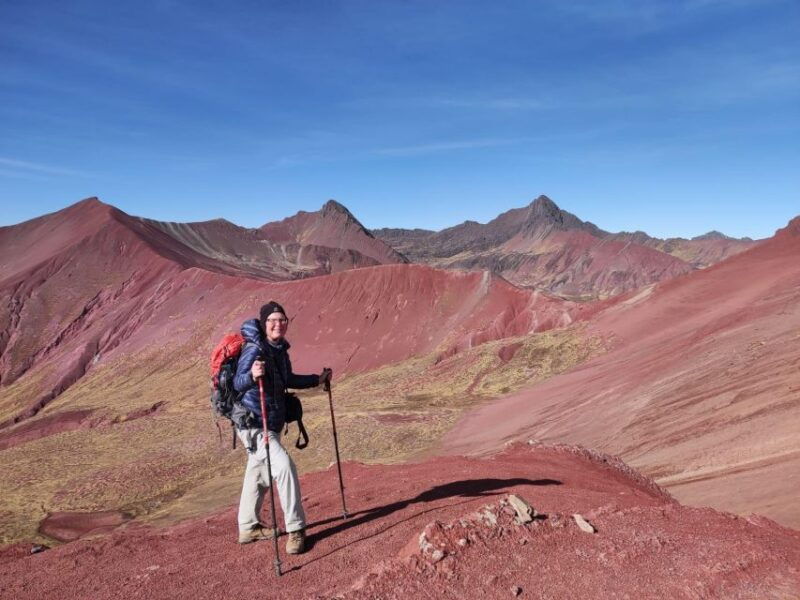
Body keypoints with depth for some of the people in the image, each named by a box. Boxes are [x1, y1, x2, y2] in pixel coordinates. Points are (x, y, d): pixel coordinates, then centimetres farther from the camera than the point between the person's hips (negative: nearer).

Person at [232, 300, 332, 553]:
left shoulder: (281, 349, 4)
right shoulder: (254, 349, -20)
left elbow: (288, 380, 20)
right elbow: (238, 383, -32)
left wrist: (317, 380, 17)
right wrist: (252, 375, -52)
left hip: (272, 424, 9)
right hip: (253, 425, -9)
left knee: (257, 473, 20)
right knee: (284, 466, -19)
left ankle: (248, 528, 36)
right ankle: (295, 529, -7)